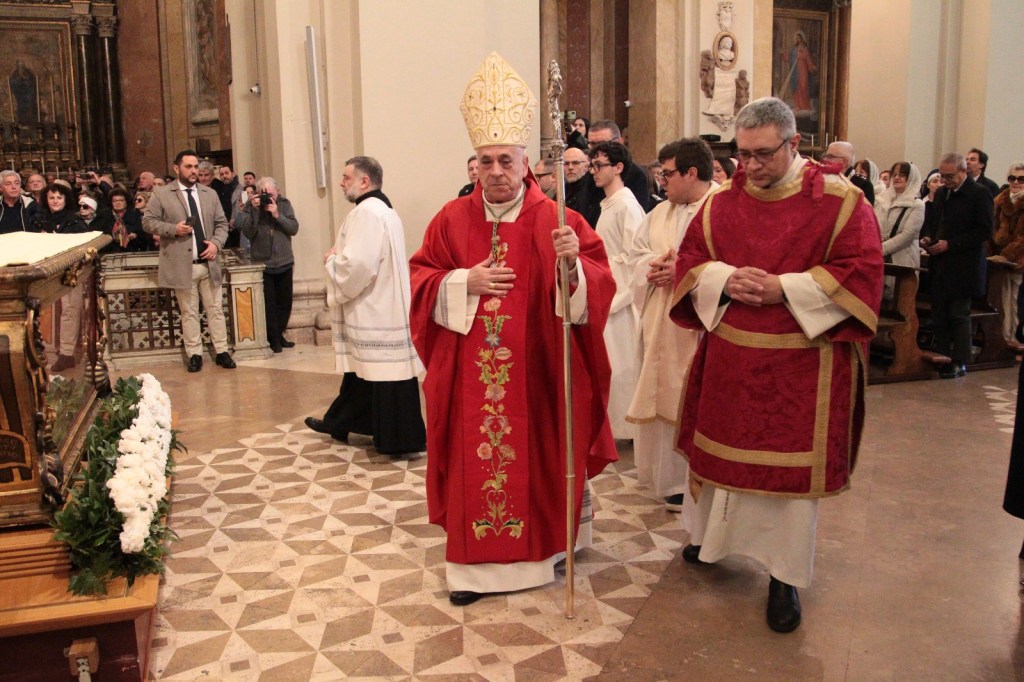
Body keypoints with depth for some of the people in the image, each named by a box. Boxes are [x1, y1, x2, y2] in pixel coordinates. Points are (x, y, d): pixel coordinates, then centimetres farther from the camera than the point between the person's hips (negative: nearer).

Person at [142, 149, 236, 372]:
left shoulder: (210, 194, 11)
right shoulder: (161, 194, -1)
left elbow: (222, 223, 12)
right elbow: (148, 222, -1)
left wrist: (216, 243, -7)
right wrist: (173, 229, -16)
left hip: (208, 262, 3)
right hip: (182, 264, -3)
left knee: (215, 309, 6)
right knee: (189, 312, 5)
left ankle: (222, 351, 14)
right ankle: (194, 354, 13)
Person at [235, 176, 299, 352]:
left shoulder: (285, 204, 2)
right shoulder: (251, 206, -3)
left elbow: (294, 228, -7)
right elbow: (248, 233, -14)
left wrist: (277, 215, -19)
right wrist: (254, 211, -22)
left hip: (284, 263, 2)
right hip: (262, 264, -2)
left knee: (285, 303, 9)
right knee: (268, 304, -1)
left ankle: (279, 335, 24)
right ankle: (273, 339, 10)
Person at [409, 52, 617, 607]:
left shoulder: (557, 220, -3)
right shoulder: (452, 219, 4)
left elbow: (600, 286, -8)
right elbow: (421, 279, 5)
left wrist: (573, 261, -28)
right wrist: (465, 281, -12)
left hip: (536, 371, -1)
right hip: (471, 373, 2)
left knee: (537, 454, 10)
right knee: (475, 460, 5)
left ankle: (542, 547, 30)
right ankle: (475, 563, 18)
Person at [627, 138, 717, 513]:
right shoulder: (660, 213, 15)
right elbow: (636, 253, 18)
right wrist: (653, 265, -4)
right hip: (661, 326, 7)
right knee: (663, 400, 11)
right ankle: (672, 482, 25)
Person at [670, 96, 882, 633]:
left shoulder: (839, 201, -8)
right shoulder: (723, 200, 4)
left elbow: (861, 272, -12)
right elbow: (690, 261, 6)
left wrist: (783, 288, -19)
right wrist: (725, 279, -15)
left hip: (801, 364, -3)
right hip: (727, 357, 4)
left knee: (792, 462, 4)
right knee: (722, 445, 15)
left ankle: (784, 574, 18)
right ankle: (711, 536, 38)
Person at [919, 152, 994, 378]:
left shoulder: (979, 194, -9)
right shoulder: (941, 193, 13)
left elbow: (984, 232, -14)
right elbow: (930, 221, 22)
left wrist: (949, 244, -19)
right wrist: (926, 237, 0)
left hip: (962, 268, -7)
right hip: (940, 266, 7)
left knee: (959, 315, 0)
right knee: (939, 315, 9)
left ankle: (959, 362, 8)